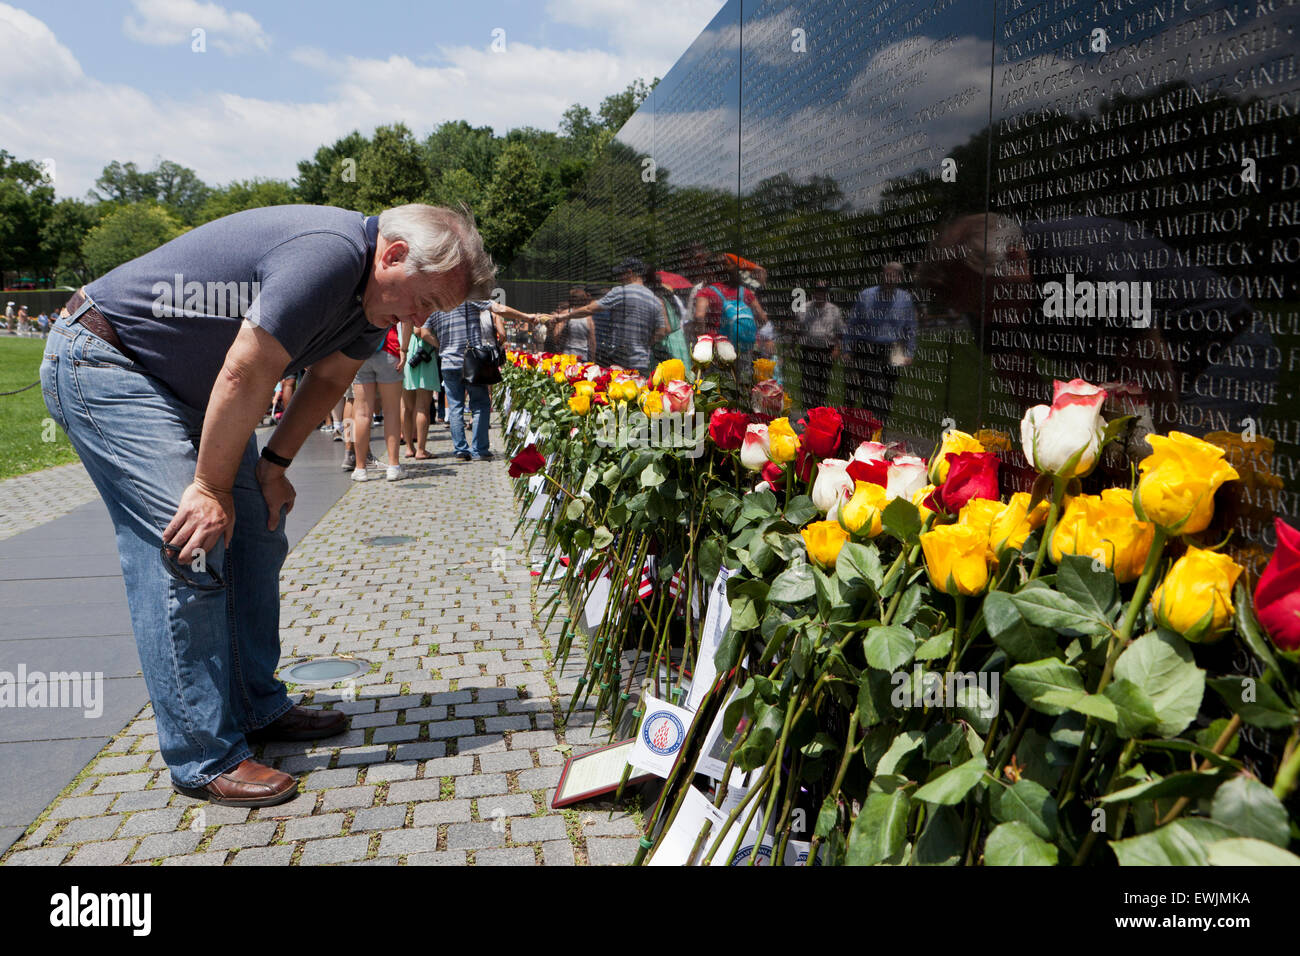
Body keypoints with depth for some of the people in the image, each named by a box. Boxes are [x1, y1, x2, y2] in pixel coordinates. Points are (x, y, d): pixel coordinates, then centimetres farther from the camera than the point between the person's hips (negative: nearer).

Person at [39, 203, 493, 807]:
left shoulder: (376, 293, 0)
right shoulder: (328, 255, -31)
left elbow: (329, 377, 11)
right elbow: (244, 377, -29)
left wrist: (273, 465, 5)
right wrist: (211, 486, -20)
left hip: (187, 385, 10)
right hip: (102, 362, -10)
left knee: (255, 538, 7)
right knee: (189, 549, -16)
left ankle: (256, 709, 19)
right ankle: (204, 761, -8)